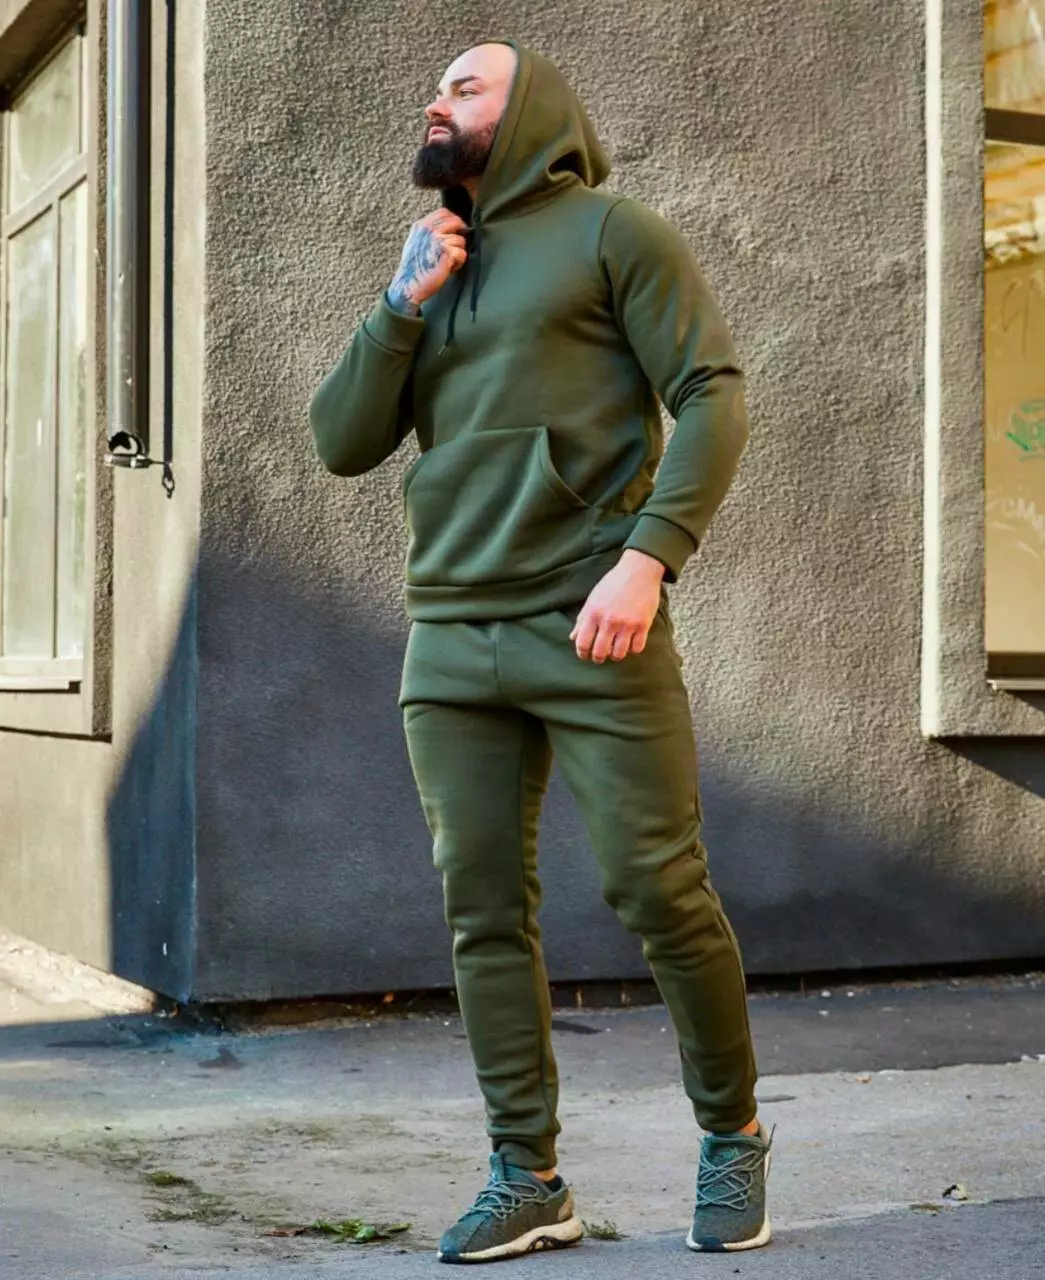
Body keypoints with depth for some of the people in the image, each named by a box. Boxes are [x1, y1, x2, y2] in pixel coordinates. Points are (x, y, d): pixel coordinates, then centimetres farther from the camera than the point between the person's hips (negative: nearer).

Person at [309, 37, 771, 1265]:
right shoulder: (427, 273, 21)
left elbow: (712, 393, -6)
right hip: (450, 644, 5)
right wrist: (401, 306, 0)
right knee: (484, 912, 2)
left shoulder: (609, 232, 4)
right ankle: (526, 1181, 10)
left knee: (661, 890, -4)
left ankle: (732, 1137, 16)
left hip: (593, 631, -5)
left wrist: (649, 555, -18)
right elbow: (340, 444, 14)